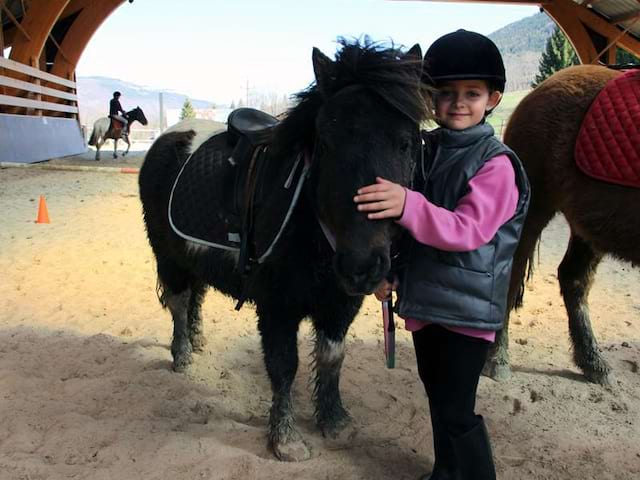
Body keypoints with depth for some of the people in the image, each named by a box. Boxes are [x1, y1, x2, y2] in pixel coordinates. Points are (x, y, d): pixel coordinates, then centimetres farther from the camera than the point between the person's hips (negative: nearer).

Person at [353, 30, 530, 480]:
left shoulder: (496, 163, -14)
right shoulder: (427, 152, 7)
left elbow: (468, 230, -27)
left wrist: (408, 205, -41)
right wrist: (393, 271, 8)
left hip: (468, 308, -7)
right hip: (424, 300, 7)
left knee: (456, 412, -3)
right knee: (436, 395, 20)